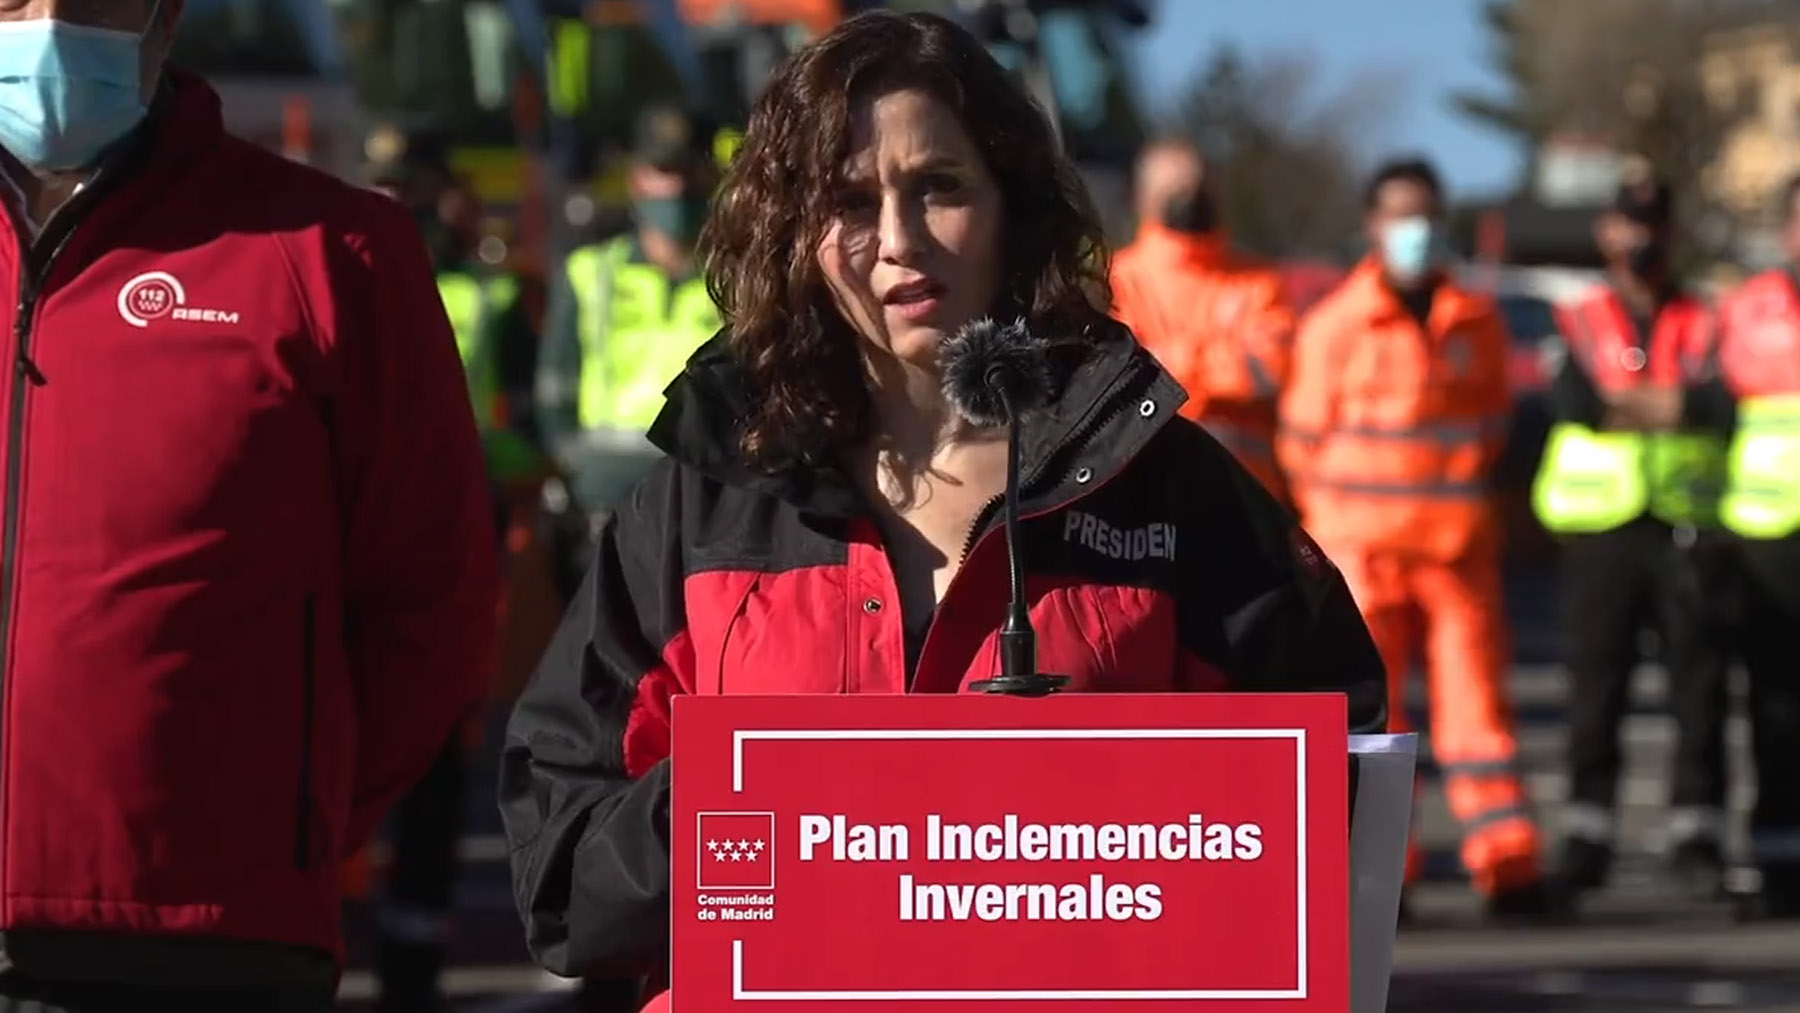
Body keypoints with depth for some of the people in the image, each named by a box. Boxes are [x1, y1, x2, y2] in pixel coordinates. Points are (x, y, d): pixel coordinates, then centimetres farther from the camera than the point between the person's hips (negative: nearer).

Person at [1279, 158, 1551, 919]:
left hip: (1460, 546, 2)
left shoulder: (1477, 324, 10)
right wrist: (1326, 531, 4)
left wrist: (1471, 506, 12)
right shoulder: (1334, 326, 1)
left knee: (1476, 697, -2)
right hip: (1361, 548, -2)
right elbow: (1304, 436, 5)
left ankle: (1507, 863, -2)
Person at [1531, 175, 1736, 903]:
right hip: (1602, 526, 0)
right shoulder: (1582, 322, 11)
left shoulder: (1705, 324, 11)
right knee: (1595, 684, -2)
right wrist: (1669, 402, -7)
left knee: (1699, 684, -3)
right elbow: (1570, 399, -7)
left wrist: (1625, 404, -8)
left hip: (1689, 530, 0)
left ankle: (1695, 829, 0)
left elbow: (1722, 401, -7)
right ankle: (1586, 832, 1)